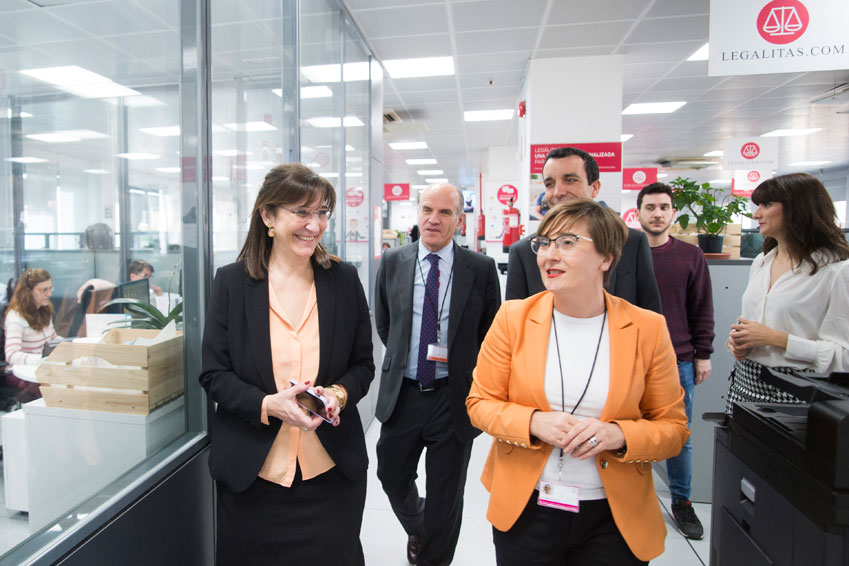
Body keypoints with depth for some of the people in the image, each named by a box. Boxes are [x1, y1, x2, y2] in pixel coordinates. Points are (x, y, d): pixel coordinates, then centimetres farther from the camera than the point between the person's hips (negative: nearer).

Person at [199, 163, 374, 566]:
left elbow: (363, 364, 5)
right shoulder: (231, 281, -3)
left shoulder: (344, 279, 0)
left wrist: (339, 393, -16)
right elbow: (213, 373, -2)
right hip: (252, 472, -1)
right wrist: (267, 405, -19)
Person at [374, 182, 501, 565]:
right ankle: (417, 529, 53)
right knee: (392, 477, 20)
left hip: (453, 395, -2)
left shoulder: (481, 268, -7)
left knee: (445, 496, 13)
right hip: (401, 391, 3)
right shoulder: (392, 263, 0)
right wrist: (404, 358, 7)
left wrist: (460, 361, -3)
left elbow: (492, 333, 2)